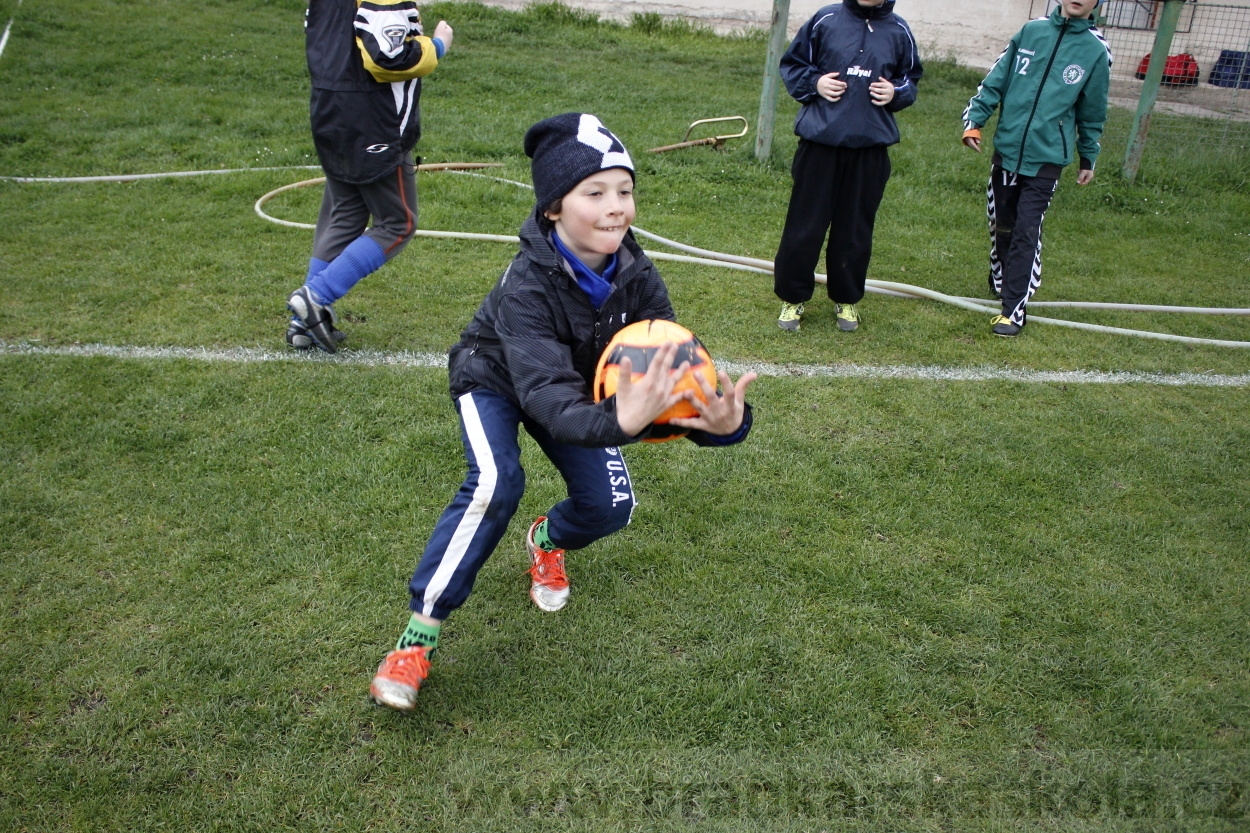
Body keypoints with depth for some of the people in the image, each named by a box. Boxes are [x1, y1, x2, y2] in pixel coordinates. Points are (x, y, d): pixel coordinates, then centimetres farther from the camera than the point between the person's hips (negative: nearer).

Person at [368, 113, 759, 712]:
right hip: (494, 380, -4)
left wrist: (720, 419, -53)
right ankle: (420, 632, -18)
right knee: (496, 482, -31)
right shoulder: (527, 284, -38)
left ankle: (546, 539, 30)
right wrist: (615, 422, -69)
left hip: (578, 389, 5)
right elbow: (545, 394, -48)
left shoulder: (636, 275, -24)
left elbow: (673, 364, -31)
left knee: (610, 506, -8)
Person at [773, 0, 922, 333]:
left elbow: (911, 77, 18)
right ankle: (792, 298, 19)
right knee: (804, 226, 3)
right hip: (821, 141, -1)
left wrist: (896, 93, -2)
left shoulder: (898, 31, 4)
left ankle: (846, 299, 26)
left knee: (856, 230, 9)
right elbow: (791, 64, 8)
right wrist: (813, 83, -10)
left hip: (871, 148, 2)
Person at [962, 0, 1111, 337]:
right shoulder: (1032, 31, 3)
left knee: (1026, 233, -8)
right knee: (1001, 226, 13)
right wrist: (975, 119, -4)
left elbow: (1092, 112, 8)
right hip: (1006, 149, 3)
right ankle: (1000, 283, 34)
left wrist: (1088, 158, 13)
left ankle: (1014, 309, -6)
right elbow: (996, 80, 6)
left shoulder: (1096, 50, 0)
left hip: (1046, 158, -2)